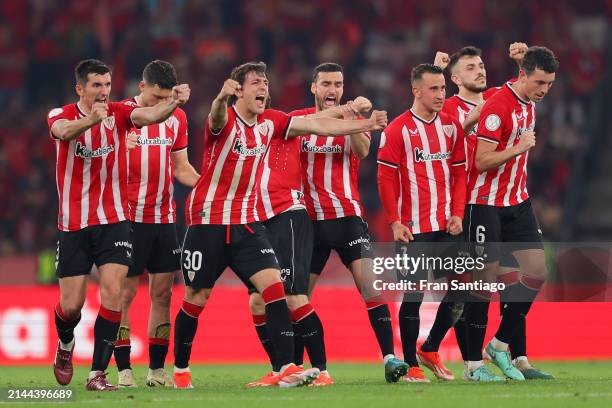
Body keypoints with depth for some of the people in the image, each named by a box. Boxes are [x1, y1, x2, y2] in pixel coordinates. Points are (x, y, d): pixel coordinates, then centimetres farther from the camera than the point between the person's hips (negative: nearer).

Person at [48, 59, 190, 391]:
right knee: (71, 305, 2)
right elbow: (64, 131, -30)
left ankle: (97, 374, -10)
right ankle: (65, 345, 37)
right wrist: (91, 119, -52)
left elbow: (149, 115, -23)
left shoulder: (119, 112, -2)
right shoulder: (62, 115, -6)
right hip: (73, 223, 0)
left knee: (112, 292, -15)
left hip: (113, 220, 0)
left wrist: (174, 102, -44)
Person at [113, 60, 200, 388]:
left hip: (164, 219, 5)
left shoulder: (177, 118, 9)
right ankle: (124, 370, 1)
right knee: (124, 293, -3)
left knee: (162, 293, 5)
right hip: (130, 218, -5)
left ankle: (157, 369, 11)